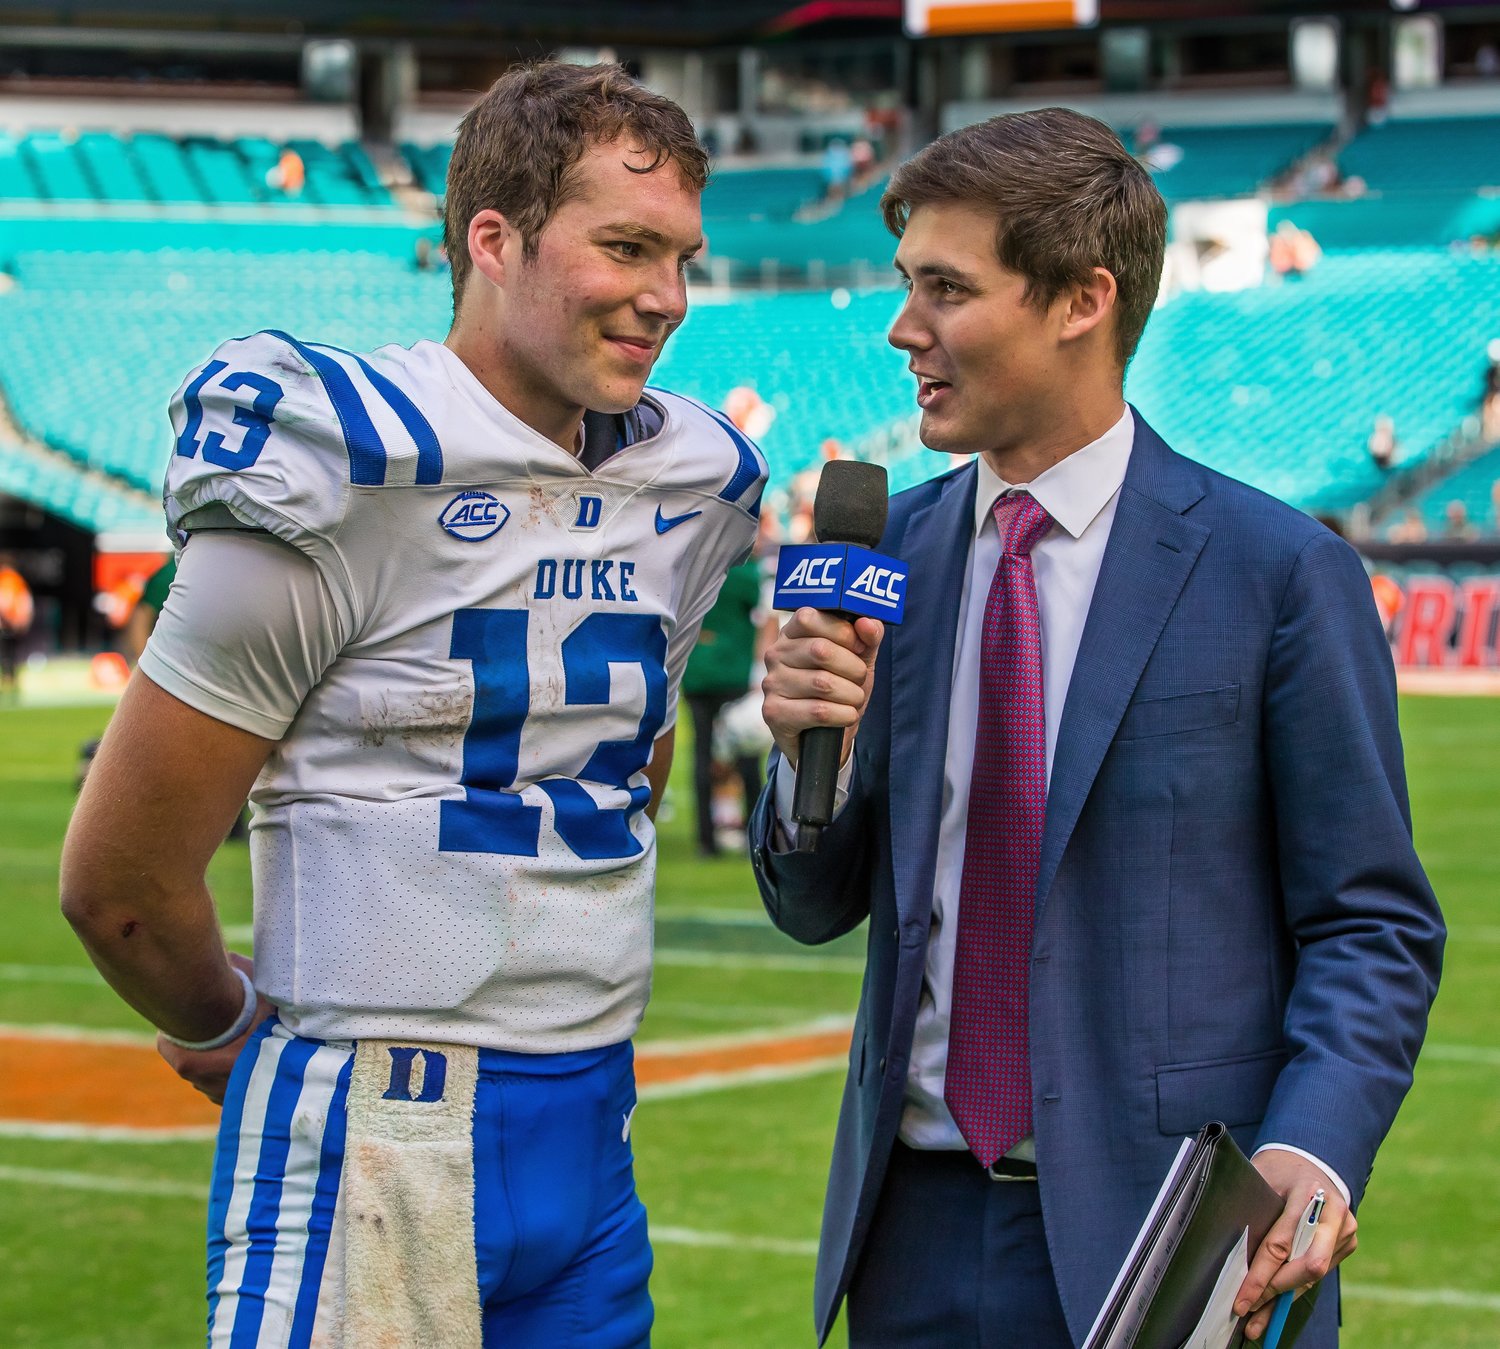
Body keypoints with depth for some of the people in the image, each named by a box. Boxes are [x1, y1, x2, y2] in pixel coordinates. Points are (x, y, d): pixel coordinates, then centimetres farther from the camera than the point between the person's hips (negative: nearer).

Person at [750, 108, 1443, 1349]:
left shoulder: (1279, 571, -6)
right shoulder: (894, 547, 7)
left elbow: (1372, 925, -5)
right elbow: (819, 905, 12)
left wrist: (1312, 1152, -21)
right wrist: (812, 749, -9)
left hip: (1168, 1239, -4)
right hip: (918, 1235, 4)